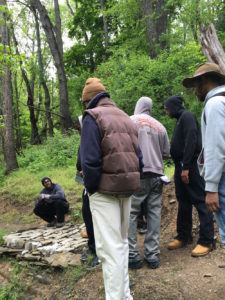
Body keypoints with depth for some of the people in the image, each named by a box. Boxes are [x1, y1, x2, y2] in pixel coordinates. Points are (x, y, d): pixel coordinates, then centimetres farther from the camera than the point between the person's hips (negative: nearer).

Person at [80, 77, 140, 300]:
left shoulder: (92, 117, -5)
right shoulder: (126, 118, 16)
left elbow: (90, 160, -15)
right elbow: (137, 156, 13)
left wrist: (90, 188, -4)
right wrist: (130, 184, 14)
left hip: (105, 189, -7)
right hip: (127, 188, 7)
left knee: (109, 248, -4)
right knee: (121, 242, 18)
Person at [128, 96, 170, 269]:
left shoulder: (131, 120, 0)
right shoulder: (160, 126, 13)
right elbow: (166, 153, 15)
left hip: (137, 174, -4)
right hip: (157, 175, 5)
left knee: (130, 213, 1)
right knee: (154, 214, 7)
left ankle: (132, 255, 1)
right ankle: (153, 254, 11)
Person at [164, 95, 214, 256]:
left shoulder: (187, 116, -9)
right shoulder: (180, 119, 19)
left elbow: (191, 142, -20)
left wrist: (186, 167, -23)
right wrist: (180, 167, 14)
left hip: (190, 166, -10)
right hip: (181, 166, 10)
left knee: (200, 201, -5)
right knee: (183, 202, 13)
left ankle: (207, 241, 0)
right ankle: (184, 236, 22)